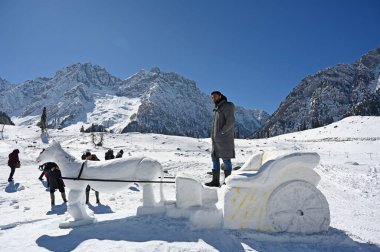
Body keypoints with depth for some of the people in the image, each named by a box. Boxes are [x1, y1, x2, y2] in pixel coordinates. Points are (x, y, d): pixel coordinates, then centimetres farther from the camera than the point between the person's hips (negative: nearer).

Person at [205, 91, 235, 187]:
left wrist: (222, 132, -17)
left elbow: (231, 121, -19)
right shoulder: (217, 109, 19)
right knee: (215, 159, 8)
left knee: (226, 159, -4)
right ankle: (215, 181, 13)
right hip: (216, 139, 9)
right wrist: (214, 135, 11)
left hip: (224, 138, -9)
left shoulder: (227, 106, -8)